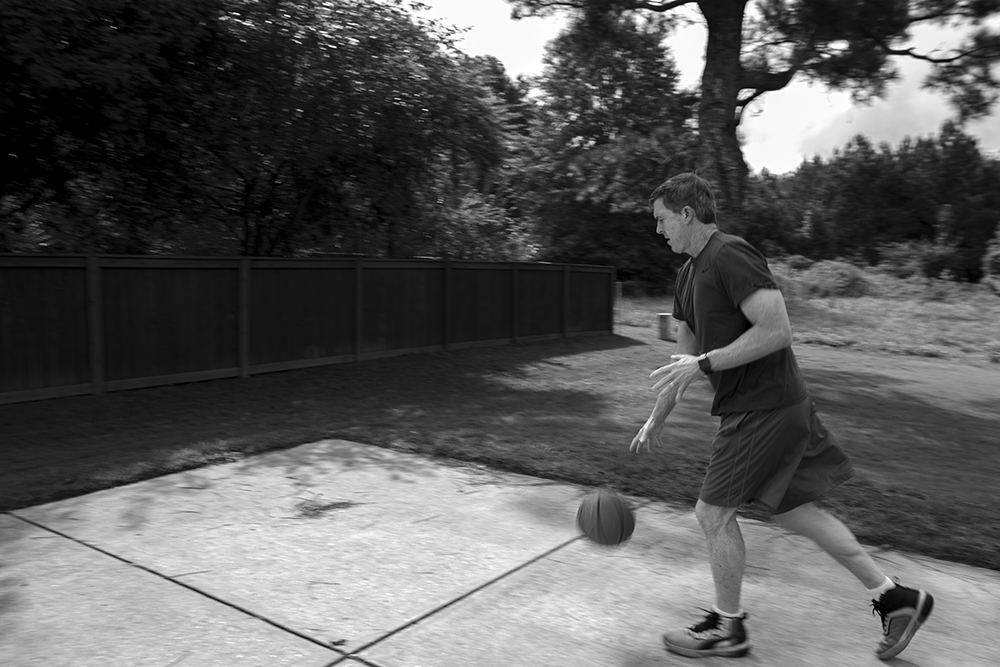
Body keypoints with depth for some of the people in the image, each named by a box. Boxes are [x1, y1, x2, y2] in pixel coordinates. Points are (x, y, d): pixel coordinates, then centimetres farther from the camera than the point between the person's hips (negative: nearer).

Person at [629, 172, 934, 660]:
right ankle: (894, 597, 29)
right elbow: (684, 354, 19)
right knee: (791, 510, 16)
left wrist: (703, 364, -21)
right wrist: (656, 419, 20)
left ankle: (728, 629, 19)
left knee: (713, 511, 0)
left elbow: (776, 330, -25)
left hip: (765, 409, -9)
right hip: (779, 407, 10)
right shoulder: (689, 273, 13)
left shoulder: (730, 255, -17)